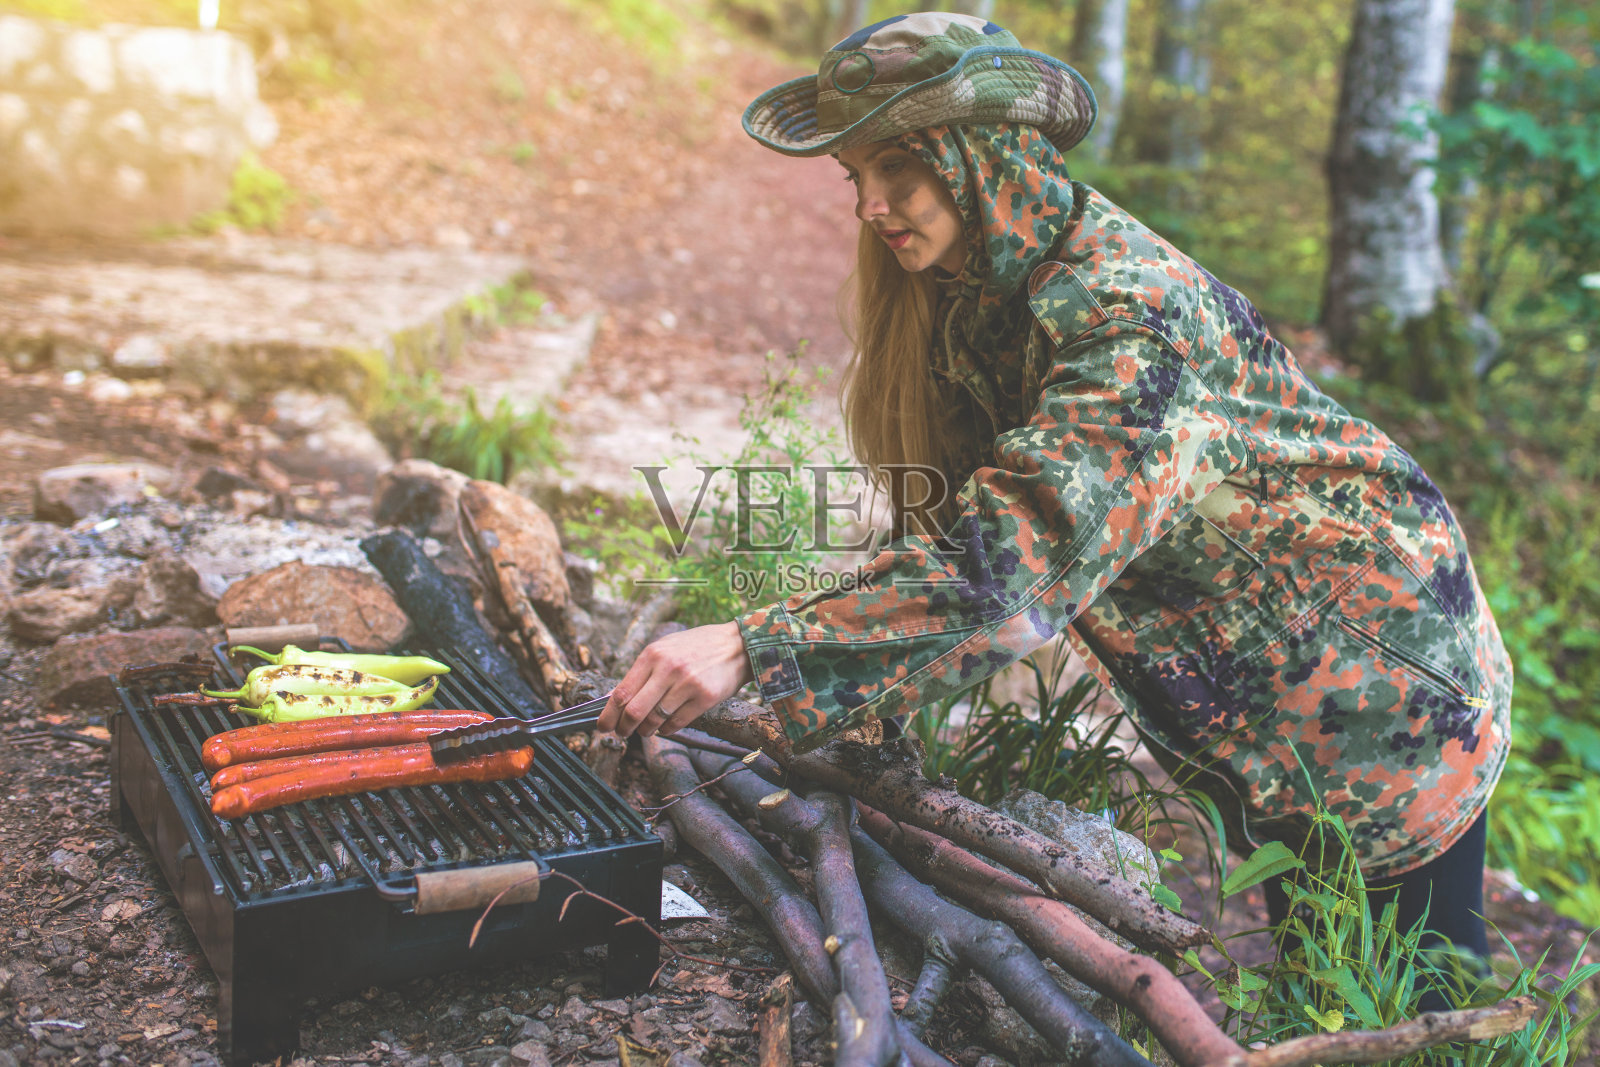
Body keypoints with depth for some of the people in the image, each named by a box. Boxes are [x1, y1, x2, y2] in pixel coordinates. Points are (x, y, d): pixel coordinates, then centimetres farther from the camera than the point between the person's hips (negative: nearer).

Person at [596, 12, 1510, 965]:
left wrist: (755, 651, -49)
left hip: (1387, 684, -7)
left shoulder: (1123, 312, -33)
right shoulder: (986, 292, -5)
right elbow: (982, 520, -2)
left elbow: (1016, 560, -45)